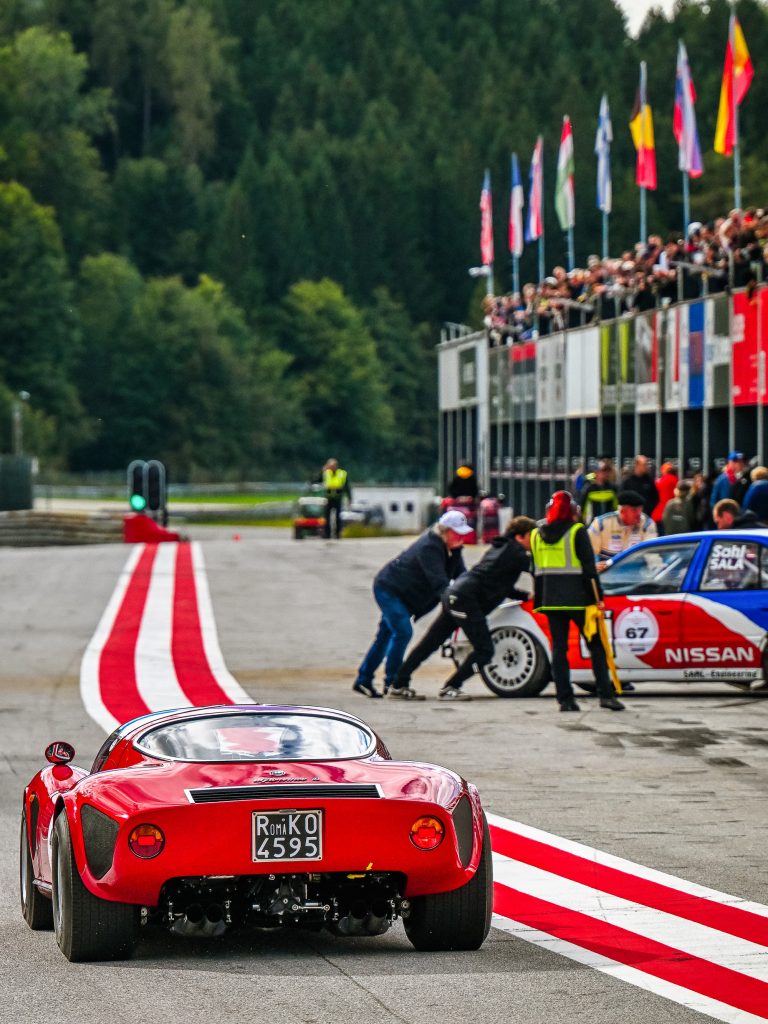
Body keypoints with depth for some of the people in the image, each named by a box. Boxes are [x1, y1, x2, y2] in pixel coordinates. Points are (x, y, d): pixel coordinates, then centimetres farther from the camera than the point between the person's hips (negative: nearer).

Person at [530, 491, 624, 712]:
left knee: (559, 648, 6)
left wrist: (539, 601, 19)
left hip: (551, 600, 4)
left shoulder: (537, 535, 9)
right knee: (596, 645, 3)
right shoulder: (577, 532, -6)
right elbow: (589, 567, -9)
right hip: (577, 598, -4)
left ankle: (565, 698, -1)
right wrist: (598, 598, -6)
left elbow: (536, 571, 13)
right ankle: (606, 694, -5)